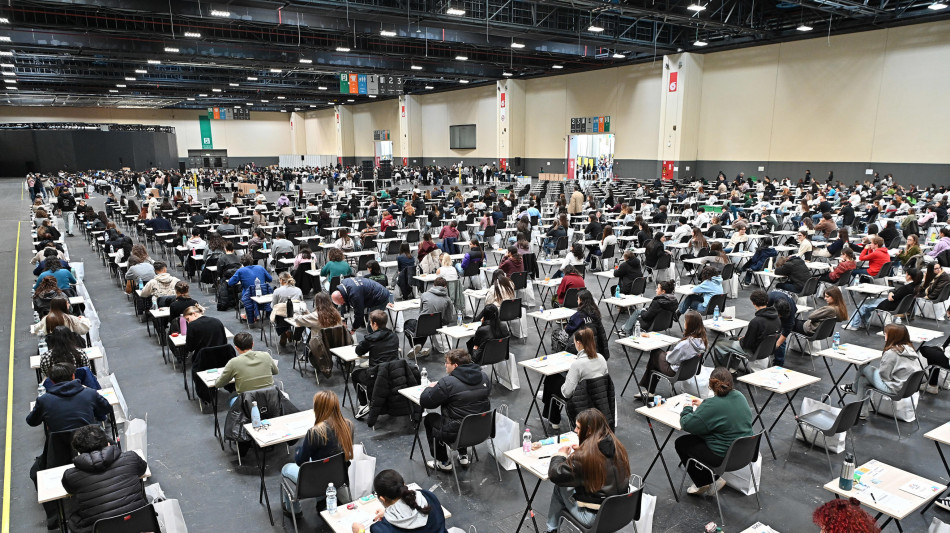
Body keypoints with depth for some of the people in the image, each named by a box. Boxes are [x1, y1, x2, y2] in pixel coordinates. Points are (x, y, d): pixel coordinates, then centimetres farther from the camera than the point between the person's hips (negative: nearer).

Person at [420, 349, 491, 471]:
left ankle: (443, 463, 25)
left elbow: (424, 401, -13)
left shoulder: (448, 383, -21)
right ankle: (463, 456, 33)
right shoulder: (483, 377, 0)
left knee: (429, 418, 20)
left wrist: (430, 388, 10)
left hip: (456, 435, -6)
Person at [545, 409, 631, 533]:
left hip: (596, 517, -7)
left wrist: (560, 456, 0)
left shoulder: (583, 457, -26)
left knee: (560, 487, 13)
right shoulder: (616, 445, -4)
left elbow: (555, 475, -18)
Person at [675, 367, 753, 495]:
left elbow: (687, 425, -18)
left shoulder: (711, 406, -26)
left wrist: (687, 409, 1)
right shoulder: (739, 396, -1)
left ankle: (704, 483, 13)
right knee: (695, 437, 25)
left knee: (680, 443, 8)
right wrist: (703, 404, 21)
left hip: (723, 458, -8)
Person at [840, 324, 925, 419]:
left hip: (894, 388, -9)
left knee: (863, 367, 2)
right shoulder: (910, 348, 0)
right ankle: (861, 413, 25)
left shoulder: (891, 353, -25)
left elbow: (883, 375, -18)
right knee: (863, 380, 17)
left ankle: (854, 388, 34)